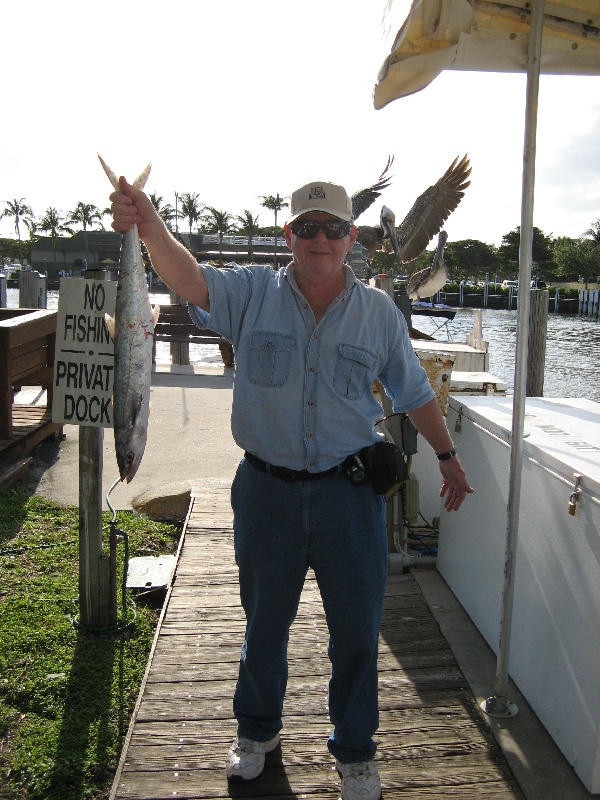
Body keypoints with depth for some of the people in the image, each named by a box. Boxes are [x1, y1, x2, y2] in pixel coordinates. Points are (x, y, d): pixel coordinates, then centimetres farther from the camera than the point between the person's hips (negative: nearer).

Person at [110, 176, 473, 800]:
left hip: (350, 493, 1)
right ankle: (256, 732, 44)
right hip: (267, 491, 0)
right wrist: (148, 224, -43)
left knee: (356, 629, 10)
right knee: (264, 621, 18)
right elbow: (191, 280, -24)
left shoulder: (380, 313, 1)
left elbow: (414, 393, 11)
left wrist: (447, 457, 18)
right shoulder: (252, 293, -4)